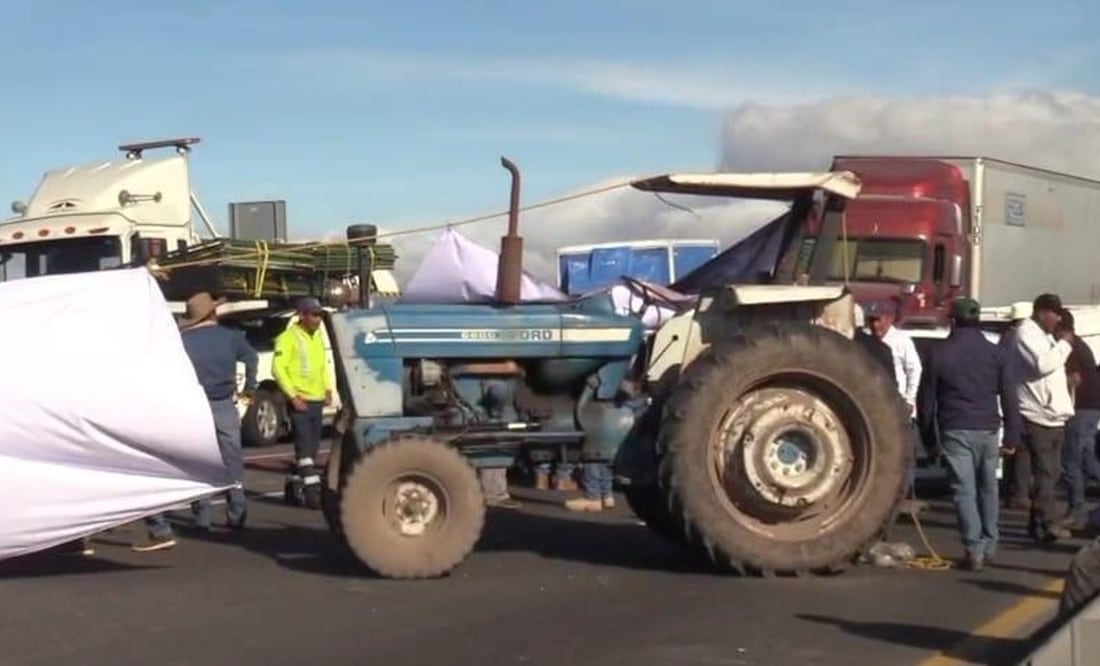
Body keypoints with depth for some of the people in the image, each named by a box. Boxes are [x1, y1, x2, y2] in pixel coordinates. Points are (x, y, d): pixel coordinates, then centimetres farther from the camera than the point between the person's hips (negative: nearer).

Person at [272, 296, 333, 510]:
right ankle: (313, 492, -15)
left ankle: (294, 484, 24)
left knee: (311, 448, 12)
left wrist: (328, 390, 11)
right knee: (305, 447, -11)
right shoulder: (289, 337, -10)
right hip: (300, 402, -8)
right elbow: (278, 368, -16)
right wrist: (293, 396, -19)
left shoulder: (317, 337, 15)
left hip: (317, 401, 8)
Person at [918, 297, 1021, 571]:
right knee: (988, 489, 15)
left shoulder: (940, 353, -1)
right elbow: (1009, 397, 3)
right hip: (987, 430, 2)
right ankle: (989, 546, 21)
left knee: (964, 490, -2)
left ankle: (974, 551, -6)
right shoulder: (996, 353, 4)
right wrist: (1012, 435, 7)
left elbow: (927, 398, 2)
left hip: (955, 431, -2)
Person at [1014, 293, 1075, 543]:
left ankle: (1037, 522, 17)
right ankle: (1048, 524, -15)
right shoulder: (1026, 333, -10)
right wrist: (1064, 344, -14)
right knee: (1045, 472, -13)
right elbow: (1042, 364, -24)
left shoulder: (1044, 335, 21)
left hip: (1052, 415, 10)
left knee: (1048, 471, 11)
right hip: (1037, 415, -10)